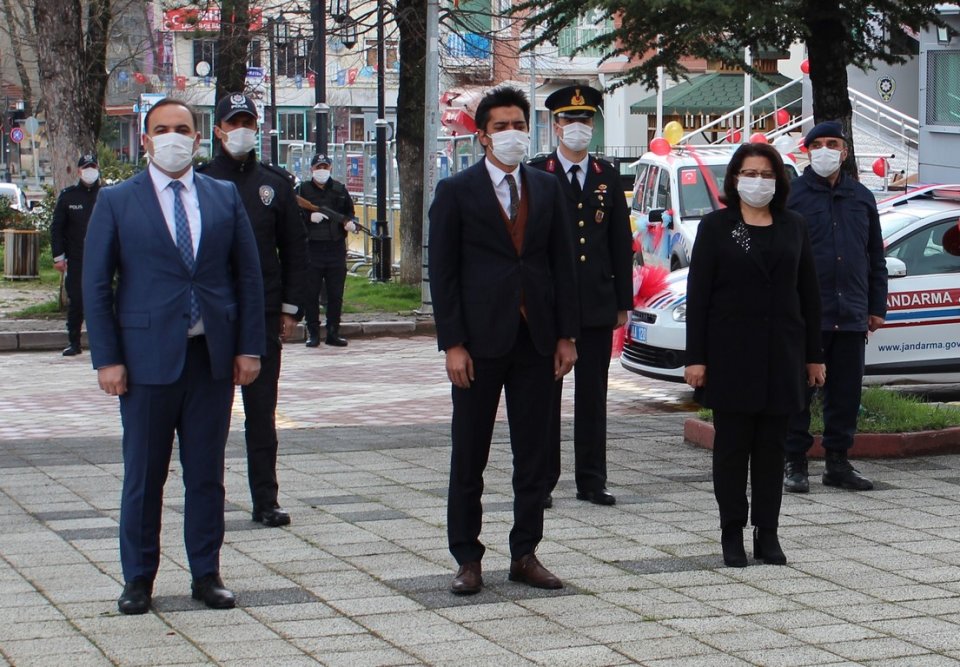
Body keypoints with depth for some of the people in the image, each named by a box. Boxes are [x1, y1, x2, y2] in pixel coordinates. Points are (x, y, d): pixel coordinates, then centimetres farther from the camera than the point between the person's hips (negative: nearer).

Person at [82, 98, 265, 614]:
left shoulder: (225, 198, 9)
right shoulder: (116, 202, 2)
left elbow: (248, 276, 10)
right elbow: (95, 284, 0)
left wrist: (248, 347, 2)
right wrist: (106, 358, -7)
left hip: (213, 357, 2)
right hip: (148, 357, -2)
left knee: (206, 473, 8)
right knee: (143, 475, 4)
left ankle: (206, 575, 17)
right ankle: (138, 579, 15)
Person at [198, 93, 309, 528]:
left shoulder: (275, 182, 9)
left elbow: (294, 248, 10)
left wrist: (291, 308, 3)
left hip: (264, 314, 2)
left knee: (262, 411, 5)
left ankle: (266, 501, 9)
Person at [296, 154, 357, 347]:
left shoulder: (340, 190, 12)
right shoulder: (302, 190, 3)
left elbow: (349, 211, 19)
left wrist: (350, 222, -2)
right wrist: (309, 217, -18)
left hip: (336, 249, 3)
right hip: (311, 249, -3)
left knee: (336, 294, 5)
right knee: (311, 294, 0)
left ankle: (333, 333, 13)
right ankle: (313, 333, 6)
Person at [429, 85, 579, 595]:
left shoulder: (547, 189, 10)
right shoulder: (456, 191, -1)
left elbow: (562, 264, 11)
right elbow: (442, 272, -4)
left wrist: (566, 336, 5)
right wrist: (452, 343, -10)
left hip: (536, 340, 4)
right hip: (480, 340, -3)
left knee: (534, 454, 7)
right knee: (469, 457, 3)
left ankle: (525, 555, 16)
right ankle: (467, 559, 11)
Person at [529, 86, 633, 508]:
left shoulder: (608, 177, 11)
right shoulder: (536, 176, 1)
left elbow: (621, 242, 11)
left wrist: (623, 301, 6)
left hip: (598, 304, 3)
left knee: (593, 395, 6)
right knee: (546, 394, 2)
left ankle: (591, 480, 12)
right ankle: (541, 481, 8)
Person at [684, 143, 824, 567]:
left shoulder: (793, 226, 9)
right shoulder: (716, 226, 1)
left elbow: (808, 292, 10)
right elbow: (698, 294, -2)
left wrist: (814, 355, 6)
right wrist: (695, 357, -9)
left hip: (781, 352, 2)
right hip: (731, 353, -2)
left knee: (772, 445, 5)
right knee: (732, 444, 2)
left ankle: (768, 534, 11)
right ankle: (732, 534, 9)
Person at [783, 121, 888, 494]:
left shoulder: (861, 198, 14)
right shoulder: (793, 195, 0)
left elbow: (876, 257, 19)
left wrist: (877, 306, 14)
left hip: (851, 316, 4)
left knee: (846, 392, 8)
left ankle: (837, 462, 16)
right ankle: (794, 463, 7)